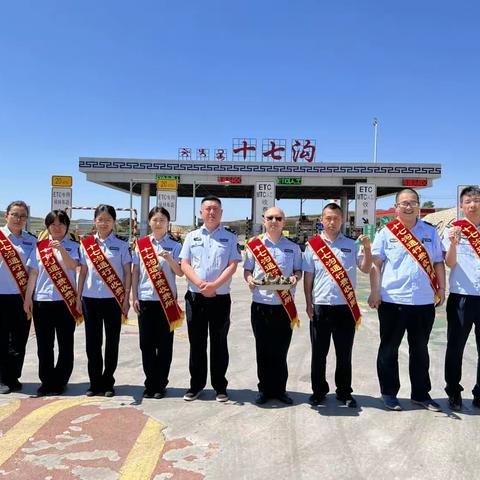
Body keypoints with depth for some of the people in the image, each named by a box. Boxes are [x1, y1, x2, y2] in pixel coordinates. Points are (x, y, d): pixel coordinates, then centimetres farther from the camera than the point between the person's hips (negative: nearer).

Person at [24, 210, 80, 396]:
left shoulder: (73, 246, 4)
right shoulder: (39, 247, 9)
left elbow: (72, 265, -13)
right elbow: (33, 273, 8)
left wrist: (61, 249, -28)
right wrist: (28, 298, 3)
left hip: (65, 300, -2)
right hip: (41, 300, 2)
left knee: (65, 344, 3)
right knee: (44, 344, 6)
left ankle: (59, 382, 14)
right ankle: (46, 381, 18)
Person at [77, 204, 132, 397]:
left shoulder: (121, 245, 0)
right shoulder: (86, 244, 7)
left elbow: (128, 273, 1)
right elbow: (83, 272, 10)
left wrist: (126, 298, -5)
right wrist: (78, 297, 7)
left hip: (113, 299, -2)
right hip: (90, 298, 2)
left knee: (112, 341, 4)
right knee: (92, 341, 7)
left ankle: (107, 382, 17)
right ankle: (95, 383, 19)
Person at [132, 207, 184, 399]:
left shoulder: (174, 245, 1)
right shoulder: (141, 244, 7)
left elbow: (180, 273, -4)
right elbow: (135, 272, 8)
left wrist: (170, 259, -21)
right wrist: (134, 296, 3)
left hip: (166, 300, -2)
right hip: (145, 299, 2)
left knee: (164, 343, 3)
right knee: (146, 343, 6)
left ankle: (160, 385, 16)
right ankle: (150, 384, 19)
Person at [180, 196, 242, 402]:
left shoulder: (230, 238, 4)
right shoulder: (192, 236, 8)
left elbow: (232, 266, -5)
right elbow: (184, 265, 1)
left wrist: (214, 285, -17)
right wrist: (201, 284, -15)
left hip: (220, 298, -1)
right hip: (195, 297, 2)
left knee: (219, 344, 7)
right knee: (196, 343, 9)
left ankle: (220, 386, 18)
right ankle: (196, 384, 22)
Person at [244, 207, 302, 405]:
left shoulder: (293, 247, 8)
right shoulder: (254, 245, 6)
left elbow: (298, 270, 12)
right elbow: (247, 270, 10)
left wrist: (295, 278, -10)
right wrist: (249, 279, -11)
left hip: (284, 305, 0)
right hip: (260, 304, 0)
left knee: (281, 350, 6)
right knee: (263, 350, 6)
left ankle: (279, 389, 21)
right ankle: (265, 389, 19)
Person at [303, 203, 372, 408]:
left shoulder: (352, 244, 5)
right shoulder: (313, 245, 4)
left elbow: (366, 269, 0)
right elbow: (308, 277, 5)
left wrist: (367, 248, -15)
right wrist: (309, 303, 0)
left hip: (346, 306, 0)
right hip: (320, 306, 0)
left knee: (344, 353, 9)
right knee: (319, 352, 9)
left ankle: (344, 393, 22)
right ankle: (318, 391, 23)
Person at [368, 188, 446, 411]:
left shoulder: (430, 232, 8)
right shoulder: (386, 232, -1)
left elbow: (438, 263, 12)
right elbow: (375, 263, -4)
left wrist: (441, 288, 5)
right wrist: (375, 291, -9)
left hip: (424, 301, 3)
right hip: (392, 300, -3)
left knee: (420, 349, 14)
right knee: (389, 349, 8)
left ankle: (421, 394, 27)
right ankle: (389, 393, 21)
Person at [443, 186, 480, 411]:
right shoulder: (454, 230, 1)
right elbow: (450, 264, -9)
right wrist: (453, 244, -26)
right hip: (461, 297, -2)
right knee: (455, 347, 7)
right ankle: (454, 392, 21)